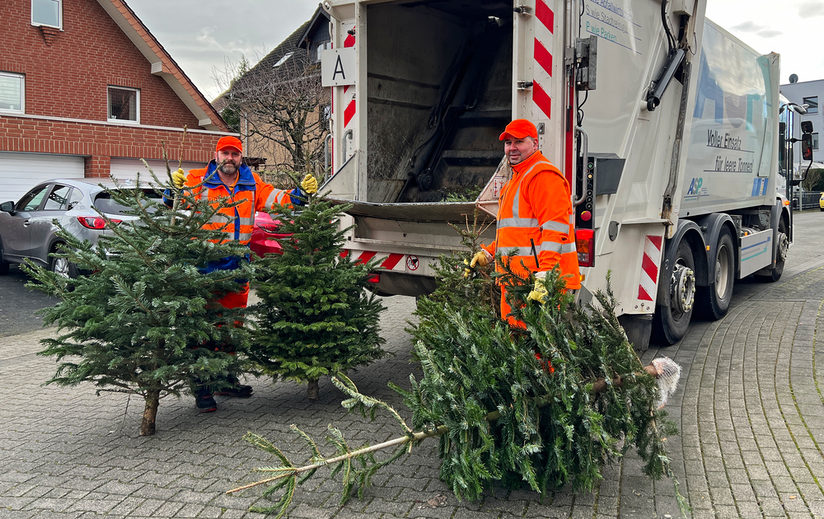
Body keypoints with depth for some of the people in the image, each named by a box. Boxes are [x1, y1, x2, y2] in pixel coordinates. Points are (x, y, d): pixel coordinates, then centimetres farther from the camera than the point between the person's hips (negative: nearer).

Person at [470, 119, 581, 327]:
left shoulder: (543, 175, -9)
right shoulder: (514, 181, 25)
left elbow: (555, 230, -20)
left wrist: (544, 276, -28)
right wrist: (487, 253, 23)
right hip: (516, 281, 10)